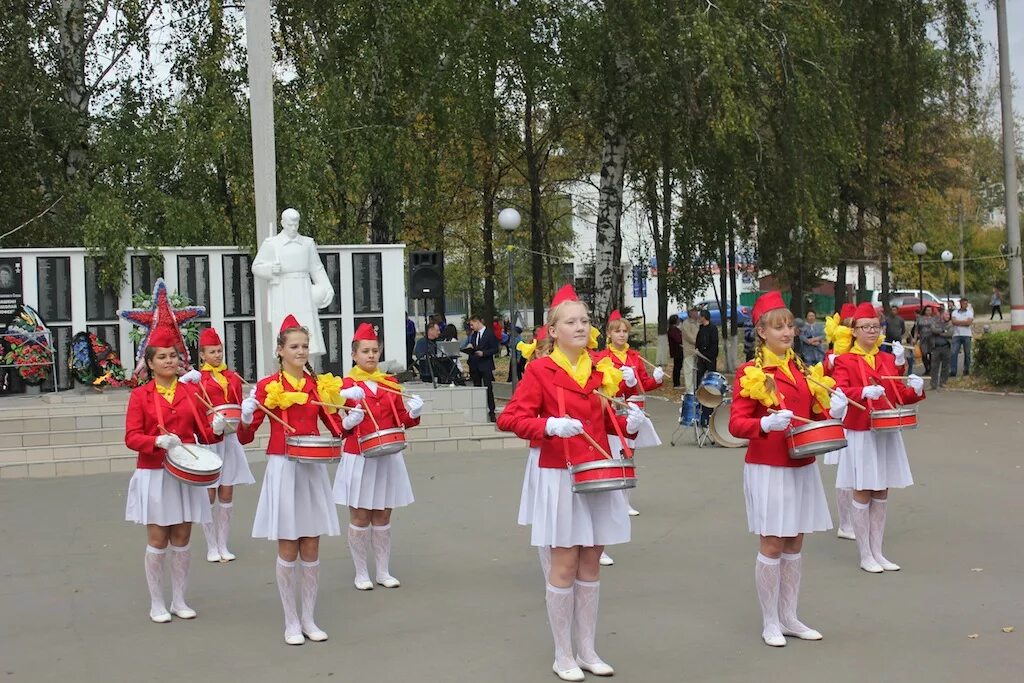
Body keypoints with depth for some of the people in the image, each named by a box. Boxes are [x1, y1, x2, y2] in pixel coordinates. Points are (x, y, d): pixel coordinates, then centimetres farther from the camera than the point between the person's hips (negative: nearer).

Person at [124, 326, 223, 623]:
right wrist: (159, 441, -25)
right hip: (153, 475, -3)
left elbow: (202, 433, 8)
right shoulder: (140, 395, -2)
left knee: (182, 540, 8)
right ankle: (157, 604, 16)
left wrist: (216, 429, -14)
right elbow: (131, 437, -7)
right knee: (157, 541, 3)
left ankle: (179, 600, 21)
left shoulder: (190, 392, 6)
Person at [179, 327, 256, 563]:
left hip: (230, 439, 4)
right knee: (209, 495, 1)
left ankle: (223, 545, 16)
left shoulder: (233, 378, 11)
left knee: (227, 495, 7)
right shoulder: (196, 378, -1)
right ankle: (211, 547, 12)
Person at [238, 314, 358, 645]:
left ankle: (309, 619, 20)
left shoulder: (320, 384, 8)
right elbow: (245, 437, -2)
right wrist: (246, 417, -22)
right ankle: (291, 622, 15)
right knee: (287, 549, 2)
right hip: (283, 468, -3)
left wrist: (349, 402, -4)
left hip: (313, 468, 4)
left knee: (311, 548, 8)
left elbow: (336, 429, 11)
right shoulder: (267, 386, -3)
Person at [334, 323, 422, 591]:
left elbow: (401, 421, 10)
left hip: (387, 458, 3)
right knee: (359, 518, 4)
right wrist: (348, 422, -22)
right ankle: (361, 573, 17)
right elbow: (337, 426, -1)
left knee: (382, 516, 11)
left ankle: (383, 571, 22)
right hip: (358, 459, -3)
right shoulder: (346, 385, -4)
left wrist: (413, 413, -10)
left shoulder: (390, 383, 8)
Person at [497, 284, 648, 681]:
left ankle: (587, 651, 22)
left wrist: (628, 424, -3)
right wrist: (549, 426, -28)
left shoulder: (598, 370, 9)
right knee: (565, 564, 0)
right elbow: (509, 418, -13)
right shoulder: (540, 370, -8)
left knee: (591, 562, 11)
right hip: (560, 477, -5)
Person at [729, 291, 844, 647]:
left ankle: (789, 617, 21)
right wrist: (766, 424, -30)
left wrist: (832, 412, -4)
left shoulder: (801, 370, 12)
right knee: (772, 544, -2)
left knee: (794, 543, 11)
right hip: (768, 468, -6)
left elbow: (812, 415, 17)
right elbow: (736, 423, -12)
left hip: (802, 467, 6)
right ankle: (770, 623, 10)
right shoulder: (750, 373, -8)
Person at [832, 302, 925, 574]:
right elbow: (839, 391, -19)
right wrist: (864, 392, -35)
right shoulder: (844, 361, -4)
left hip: (887, 433, 5)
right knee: (863, 493, 0)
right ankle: (865, 556, 9)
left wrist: (915, 389, -10)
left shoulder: (889, 359, 12)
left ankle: (877, 552, 19)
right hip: (860, 434, -5)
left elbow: (899, 395, 10)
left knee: (881, 494, 10)